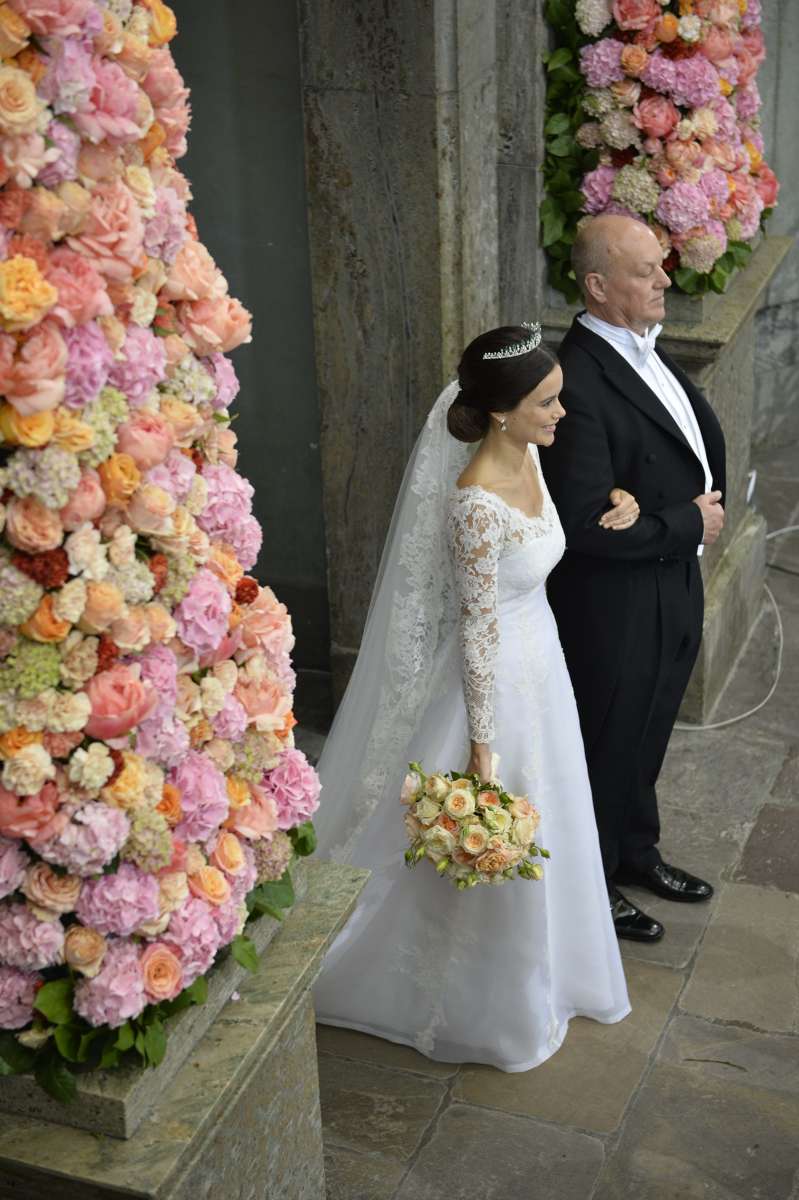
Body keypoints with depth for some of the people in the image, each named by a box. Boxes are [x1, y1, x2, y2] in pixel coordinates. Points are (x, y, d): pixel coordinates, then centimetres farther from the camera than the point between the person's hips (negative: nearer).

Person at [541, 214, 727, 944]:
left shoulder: (642, 348, 1)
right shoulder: (581, 383, -29)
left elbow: (701, 435, 15)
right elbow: (586, 524, -30)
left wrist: (707, 506, 1)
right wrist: (690, 523, -20)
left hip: (671, 589, 8)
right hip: (616, 606, -8)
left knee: (648, 734, 26)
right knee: (608, 743, 13)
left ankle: (635, 850, 48)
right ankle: (592, 882, 35)